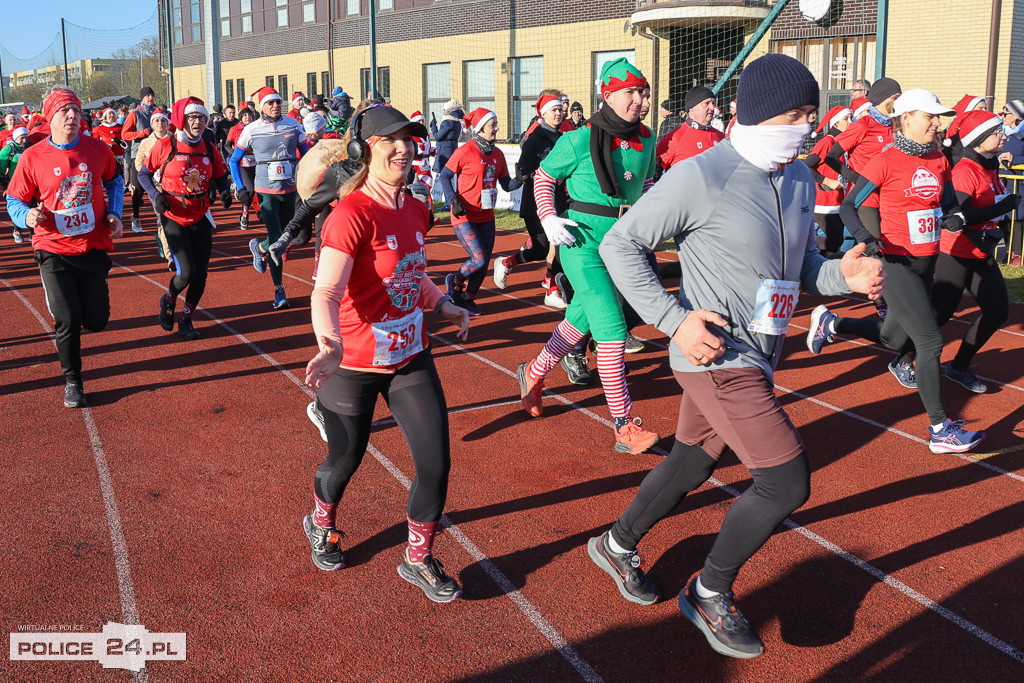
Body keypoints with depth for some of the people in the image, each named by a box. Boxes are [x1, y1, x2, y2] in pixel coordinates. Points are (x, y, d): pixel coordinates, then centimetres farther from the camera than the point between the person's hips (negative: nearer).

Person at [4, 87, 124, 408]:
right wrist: (28, 216, -20)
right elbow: (14, 200, 2)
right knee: (68, 321, -7)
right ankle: (72, 382, 16)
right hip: (53, 251, -2)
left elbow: (114, 181, 19)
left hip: (93, 247, 2)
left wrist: (114, 213, 4)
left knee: (96, 321, 3)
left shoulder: (98, 150, -1)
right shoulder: (32, 157, -7)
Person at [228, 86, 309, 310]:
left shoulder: (293, 124, 1)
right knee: (276, 239, -11)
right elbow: (234, 160, 5)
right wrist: (241, 188, -4)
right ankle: (279, 290, 4)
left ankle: (259, 248, 44)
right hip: (267, 191, -3)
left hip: (291, 189, 3)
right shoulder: (251, 130, -4)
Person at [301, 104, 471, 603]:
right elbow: (326, 292, -33)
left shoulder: (415, 211, 3)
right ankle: (320, 523, 49)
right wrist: (329, 345, -49)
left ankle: (419, 560, 24)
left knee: (436, 463, 1)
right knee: (345, 460, 13)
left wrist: (444, 306, 29)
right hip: (354, 366, -6)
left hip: (410, 359, 6)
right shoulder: (352, 214, -21)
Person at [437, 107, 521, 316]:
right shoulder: (465, 152, -11)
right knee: (479, 259, -15)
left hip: (486, 218, 6)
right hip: (464, 217, -6)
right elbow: (444, 176, -6)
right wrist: (453, 199, -18)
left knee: (483, 265, 6)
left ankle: (467, 299, 26)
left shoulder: (497, 154, 9)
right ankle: (455, 282, 14)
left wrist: (520, 179, -8)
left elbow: (507, 185, 11)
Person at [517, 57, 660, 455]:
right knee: (612, 329, -12)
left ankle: (533, 374, 43)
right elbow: (544, 176, -1)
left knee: (580, 320, 17)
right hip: (584, 239, -7)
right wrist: (548, 218, -13)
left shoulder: (645, 139, 6)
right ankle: (624, 428, -8)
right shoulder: (581, 139, -12)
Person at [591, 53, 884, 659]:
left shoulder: (799, 181, 9)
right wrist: (675, 318, -22)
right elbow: (620, 244, -13)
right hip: (715, 356, -8)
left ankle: (618, 545, 45)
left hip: (757, 357, 9)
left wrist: (843, 275, -4)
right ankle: (711, 592, 13)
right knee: (788, 482, -9)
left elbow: (799, 263, 19)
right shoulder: (702, 177, -16)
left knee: (693, 464, 21)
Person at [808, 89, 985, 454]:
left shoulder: (939, 161, 8)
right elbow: (848, 207, -10)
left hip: (927, 263, 8)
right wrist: (866, 237, -26)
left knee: (894, 337, 17)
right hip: (895, 263, -7)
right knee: (930, 341, -10)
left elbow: (951, 205, 16)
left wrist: (954, 218, -7)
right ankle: (940, 430, 0)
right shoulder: (886, 160, -11)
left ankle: (830, 322, 40)